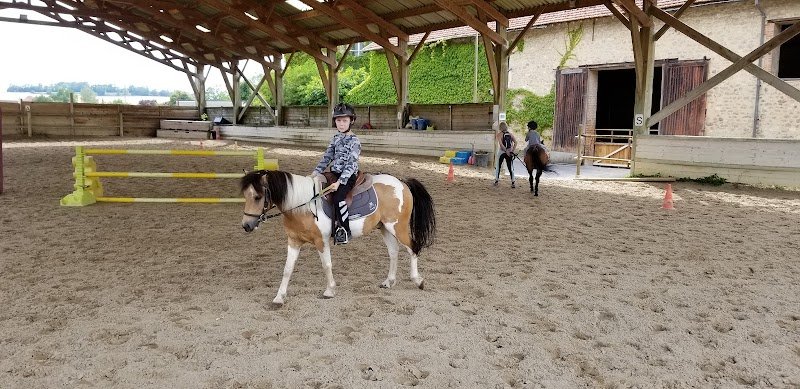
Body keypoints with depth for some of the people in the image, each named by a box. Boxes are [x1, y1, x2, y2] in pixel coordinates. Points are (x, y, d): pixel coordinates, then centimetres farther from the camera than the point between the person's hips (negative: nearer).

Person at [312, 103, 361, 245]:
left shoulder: (354, 141, -11)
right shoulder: (335, 139, 11)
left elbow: (351, 164, -18)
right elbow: (327, 157, 12)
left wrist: (339, 182, -27)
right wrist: (316, 172, 0)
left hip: (348, 176, -8)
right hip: (334, 174, 8)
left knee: (338, 198, -30)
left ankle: (345, 230, -19)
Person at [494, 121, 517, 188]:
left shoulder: (500, 134, -5)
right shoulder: (510, 134, 7)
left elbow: (501, 144, -18)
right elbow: (515, 142, -1)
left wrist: (506, 151, -17)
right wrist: (512, 150, -2)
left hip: (502, 152, -3)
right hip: (510, 153, 3)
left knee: (498, 167, 12)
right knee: (511, 168, 6)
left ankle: (496, 181, 16)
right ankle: (513, 183, 1)